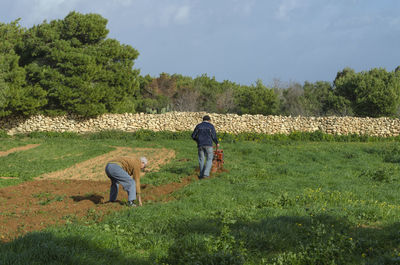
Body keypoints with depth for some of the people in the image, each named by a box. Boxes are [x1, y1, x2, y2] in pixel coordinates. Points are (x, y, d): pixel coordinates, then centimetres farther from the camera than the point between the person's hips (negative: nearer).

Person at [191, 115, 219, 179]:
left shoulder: (198, 126, 10)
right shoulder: (211, 126, 2)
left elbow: (193, 136, 11)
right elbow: (214, 136, -2)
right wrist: (217, 143, 16)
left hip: (200, 145, 3)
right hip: (208, 145, -3)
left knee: (201, 159, 12)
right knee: (209, 159, 5)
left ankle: (201, 174, 14)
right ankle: (206, 173, -10)